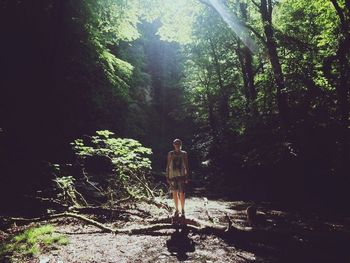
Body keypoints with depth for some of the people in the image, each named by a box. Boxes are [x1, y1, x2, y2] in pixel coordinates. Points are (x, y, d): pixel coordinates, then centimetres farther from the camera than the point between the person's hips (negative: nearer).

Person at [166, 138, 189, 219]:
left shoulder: (184, 154, 5)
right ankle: (177, 210, 18)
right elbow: (168, 166, 8)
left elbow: (186, 166, 6)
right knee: (174, 193, 6)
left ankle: (182, 210, 8)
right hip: (172, 176, 1)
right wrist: (167, 176, 3)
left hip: (181, 176, -1)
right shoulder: (170, 154, 6)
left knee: (182, 193, -3)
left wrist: (187, 177, 1)